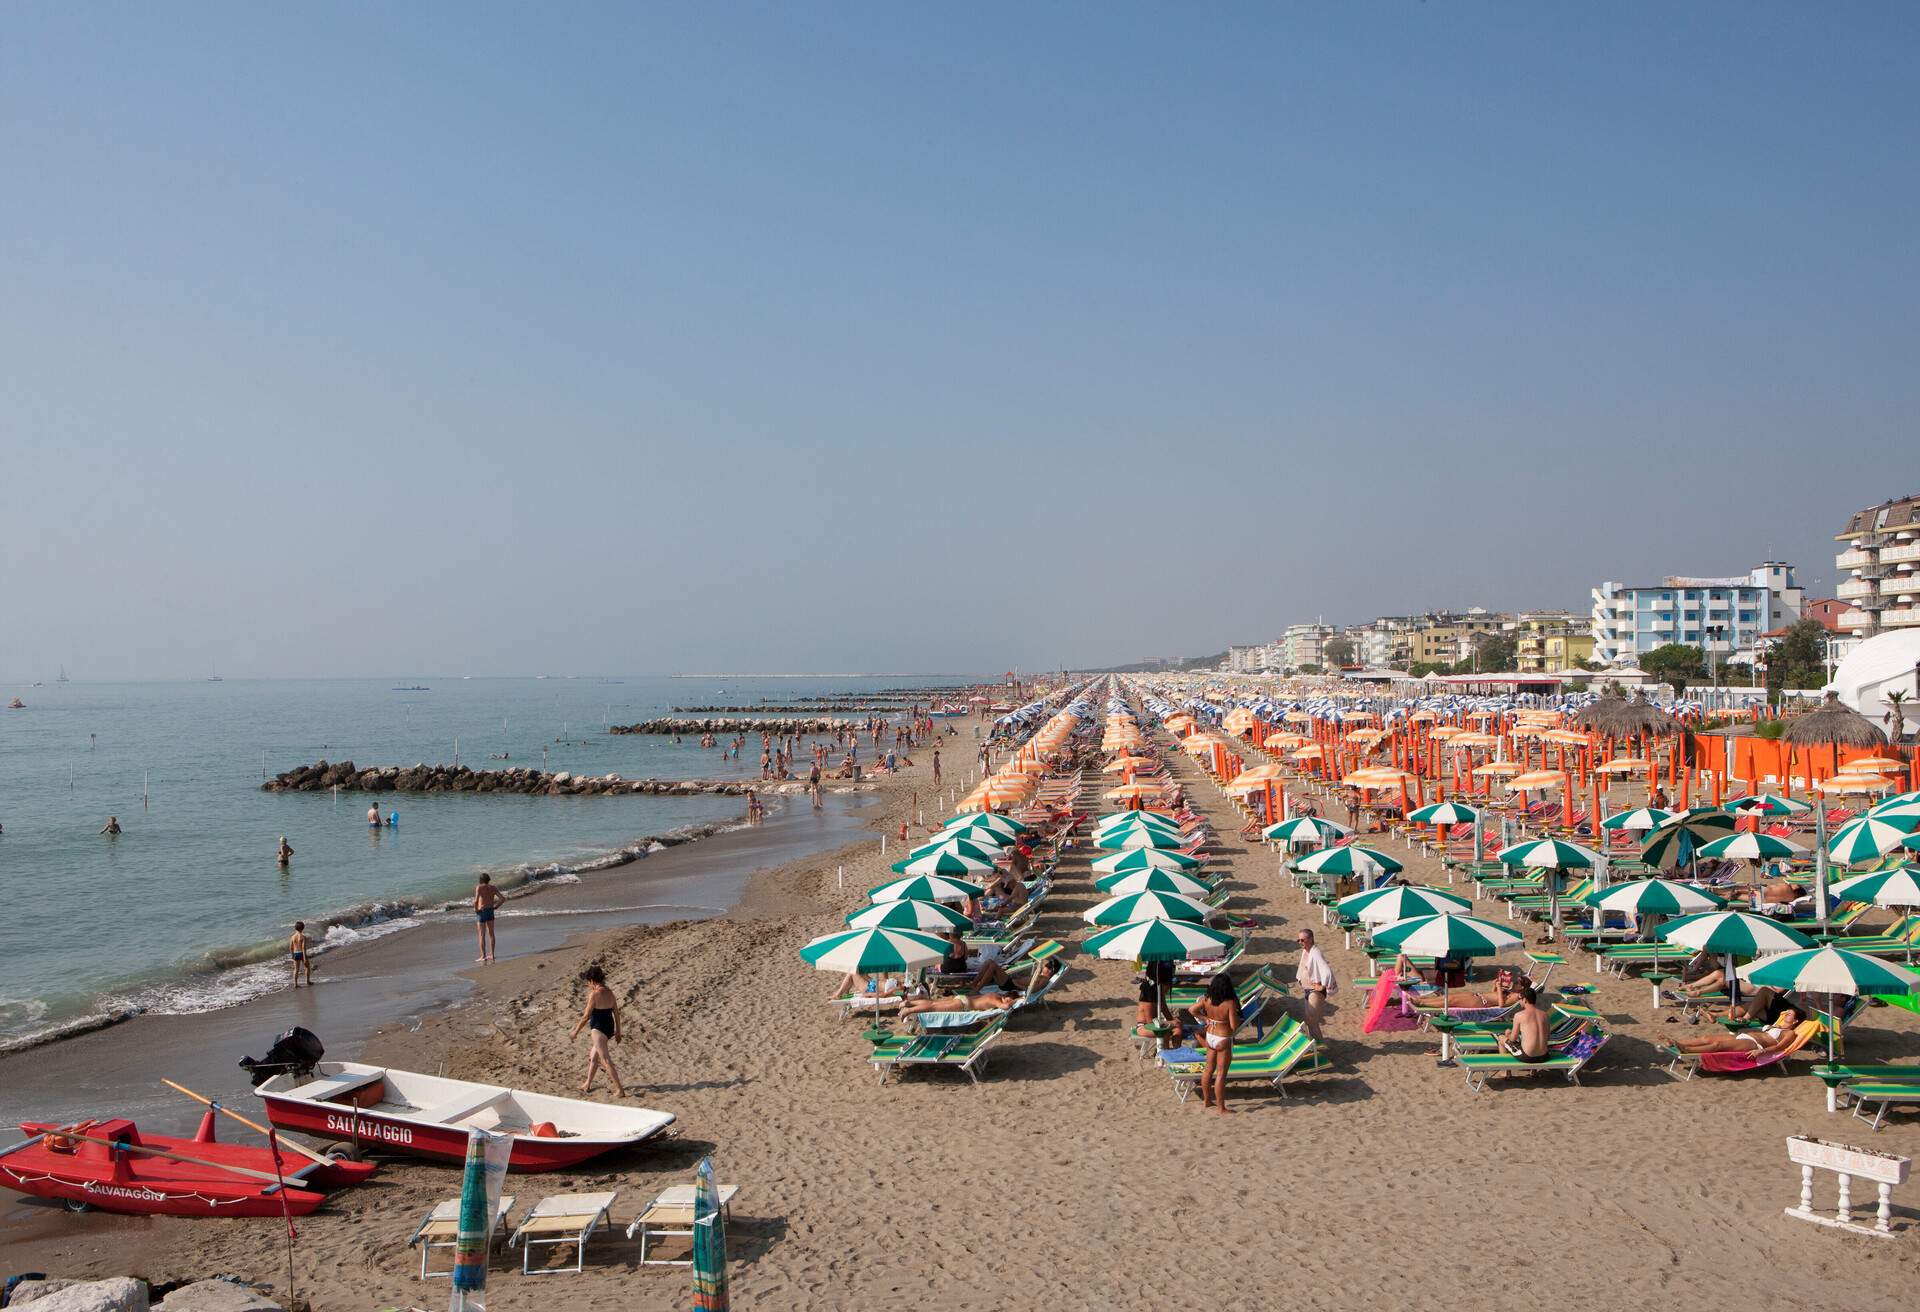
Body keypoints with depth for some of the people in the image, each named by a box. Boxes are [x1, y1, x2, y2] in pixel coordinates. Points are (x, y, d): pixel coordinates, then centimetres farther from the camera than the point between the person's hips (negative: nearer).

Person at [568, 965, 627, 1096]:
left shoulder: (594, 994, -17)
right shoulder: (610, 993, 5)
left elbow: (586, 1016, -14)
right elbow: (617, 1013, 10)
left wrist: (575, 1031, -2)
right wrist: (618, 1031, 18)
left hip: (599, 1029, -8)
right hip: (610, 1028, 8)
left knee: (606, 1060, -4)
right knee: (593, 1056, 24)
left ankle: (620, 1090, -6)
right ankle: (588, 1085, 36)